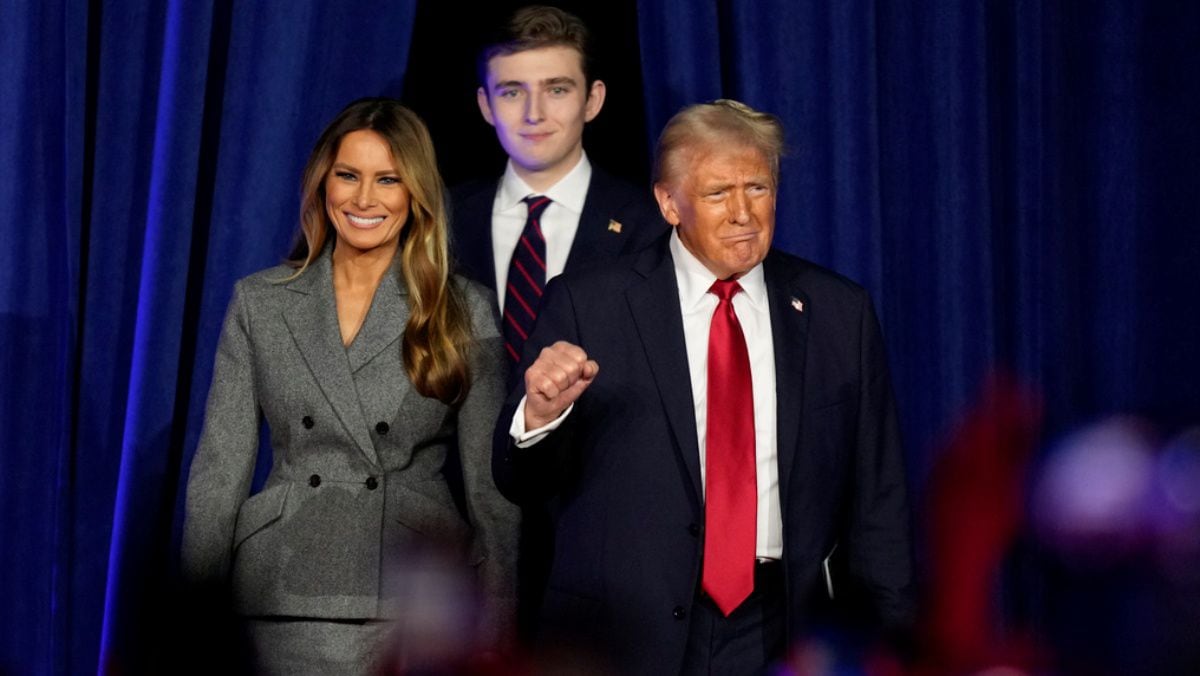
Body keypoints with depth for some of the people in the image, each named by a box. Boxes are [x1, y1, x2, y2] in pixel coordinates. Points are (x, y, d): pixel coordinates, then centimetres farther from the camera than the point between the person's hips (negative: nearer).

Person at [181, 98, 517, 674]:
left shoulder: (465, 311, 5)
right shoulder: (260, 302, 9)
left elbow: (491, 481, 4)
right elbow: (221, 464, 7)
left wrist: (500, 622, -1)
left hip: (418, 597, -1)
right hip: (291, 598, 1)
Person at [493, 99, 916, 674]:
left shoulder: (839, 312, 3)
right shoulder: (585, 306, -3)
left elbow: (876, 501, 6)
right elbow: (522, 484, -3)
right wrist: (539, 414, -24)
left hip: (785, 628, 2)